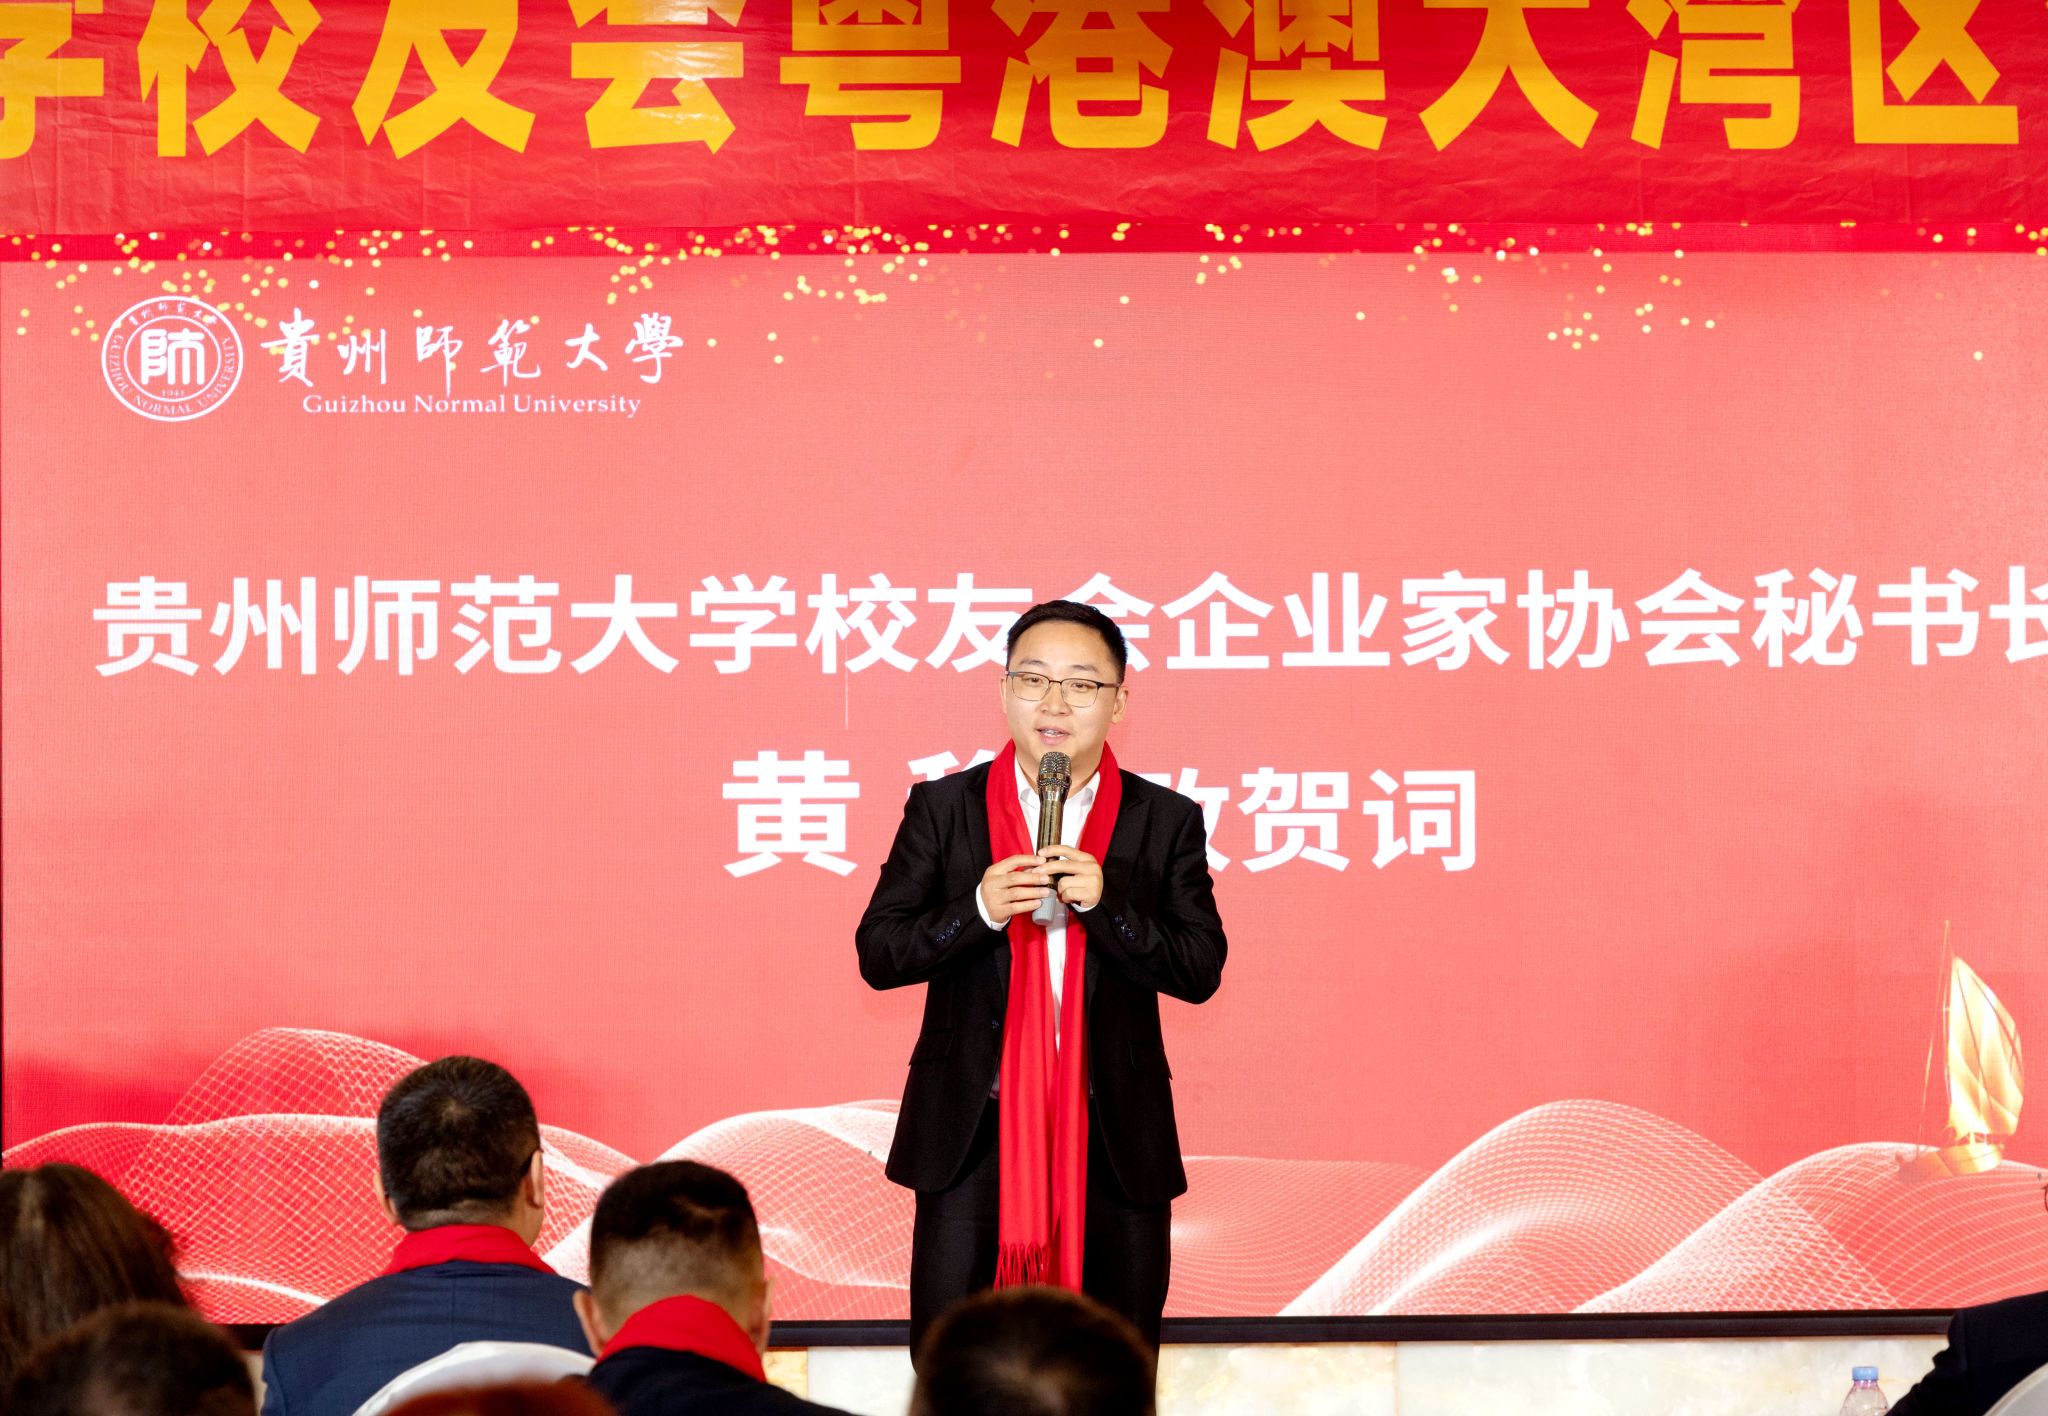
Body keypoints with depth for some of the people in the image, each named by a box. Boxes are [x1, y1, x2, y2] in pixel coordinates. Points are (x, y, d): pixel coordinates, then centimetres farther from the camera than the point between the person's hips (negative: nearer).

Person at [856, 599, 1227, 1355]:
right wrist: (977, 910, -17)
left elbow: (1201, 971, -2)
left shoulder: (1166, 820, 3)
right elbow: (877, 953, 0)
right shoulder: (942, 807, 3)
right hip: (972, 1136, 0)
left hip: (1116, 1142, 0)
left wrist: (1104, 905, -17)